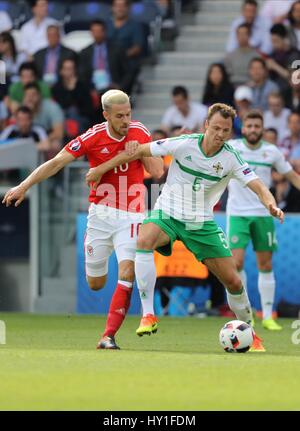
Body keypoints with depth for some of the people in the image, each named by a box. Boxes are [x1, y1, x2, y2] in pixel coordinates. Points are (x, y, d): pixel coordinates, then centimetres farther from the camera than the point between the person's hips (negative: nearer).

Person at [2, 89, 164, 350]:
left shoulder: (140, 132, -4)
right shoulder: (93, 137, -9)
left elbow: (157, 172, -2)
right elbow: (57, 163, -10)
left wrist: (141, 149, -17)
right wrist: (24, 186, -17)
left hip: (130, 216, 0)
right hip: (101, 213, 0)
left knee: (127, 273, -19)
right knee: (95, 284, 7)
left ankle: (109, 336, -16)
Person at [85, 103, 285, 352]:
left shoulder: (231, 158, -11)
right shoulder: (184, 144, -14)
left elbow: (258, 186, -17)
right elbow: (140, 151, -6)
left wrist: (271, 204, -41)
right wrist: (101, 169, -1)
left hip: (202, 223, 2)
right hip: (168, 213, -2)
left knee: (233, 282, 0)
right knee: (144, 240, -36)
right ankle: (148, 316, -35)